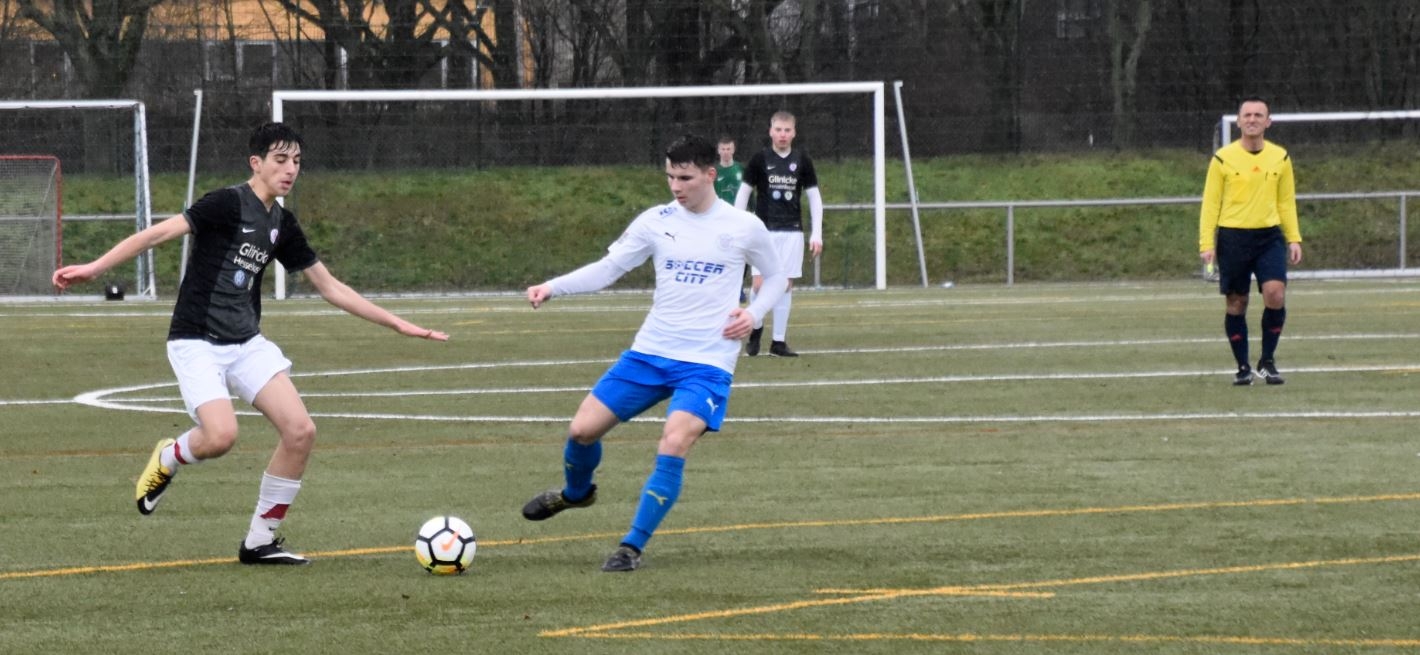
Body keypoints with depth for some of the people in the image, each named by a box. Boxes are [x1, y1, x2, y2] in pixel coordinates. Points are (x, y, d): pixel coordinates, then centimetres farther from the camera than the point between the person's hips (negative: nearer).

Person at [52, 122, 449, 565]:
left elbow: (329, 287, 19)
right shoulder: (229, 204, -12)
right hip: (196, 342, -7)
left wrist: (397, 324, 18)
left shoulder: (282, 225, 10)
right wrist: (94, 268, -30)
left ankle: (260, 541, 3)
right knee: (221, 435, -27)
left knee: (300, 431, -10)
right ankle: (168, 459, 10)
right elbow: (159, 233, -19)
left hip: (247, 344, 7)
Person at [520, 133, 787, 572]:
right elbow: (606, 269, 2)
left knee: (673, 445, -25)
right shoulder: (656, 222, 1)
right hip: (650, 352, 3)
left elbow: (776, 277, 12)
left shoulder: (744, 228, -3)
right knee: (582, 429, 0)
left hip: (706, 364, -3)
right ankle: (576, 492, 36)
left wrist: (753, 314, -6)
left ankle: (633, 547, -12)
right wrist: (552, 288, -12)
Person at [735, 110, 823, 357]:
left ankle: (779, 341, 7)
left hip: (792, 231, 2)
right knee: (759, 283, -10)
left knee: (785, 285, 0)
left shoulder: (802, 161, 4)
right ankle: (756, 328, 15)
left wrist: (817, 234, 2)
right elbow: (743, 193, 5)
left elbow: (814, 197, 8)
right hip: (764, 230, -2)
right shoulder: (760, 159, -1)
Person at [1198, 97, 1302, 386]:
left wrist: (1294, 239, 6)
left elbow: (1287, 202, 14)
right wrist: (1207, 243, -7)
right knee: (1236, 303, 3)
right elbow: (1210, 203, 1)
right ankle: (1243, 367, 15)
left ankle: (1267, 361, 1)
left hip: (1269, 236, 1)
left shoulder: (1280, 158, 7)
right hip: (1232, 237, -1)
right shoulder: (1223, 158, -1)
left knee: (1276, 295, -15)